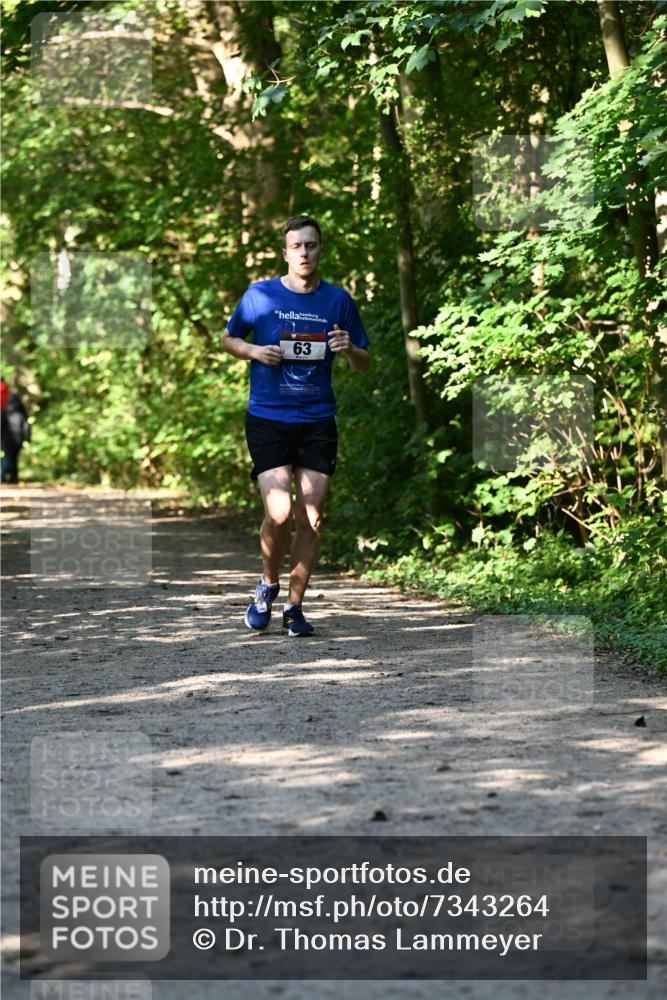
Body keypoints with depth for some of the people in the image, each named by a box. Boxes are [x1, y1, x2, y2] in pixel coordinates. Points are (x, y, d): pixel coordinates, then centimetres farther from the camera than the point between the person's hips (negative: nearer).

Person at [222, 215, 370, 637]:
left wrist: (350, 349, -10)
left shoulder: (338, 300, 5)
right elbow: (229, 339, 14)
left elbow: (365, 364, 12)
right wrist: (254, 351, -7)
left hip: (318, 422, 2)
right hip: (267, 419, -2)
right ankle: (269, 585, 14)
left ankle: (295, 604, 15)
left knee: (311, 518, 0)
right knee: (280, 513, -14)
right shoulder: (260, 295, 1)